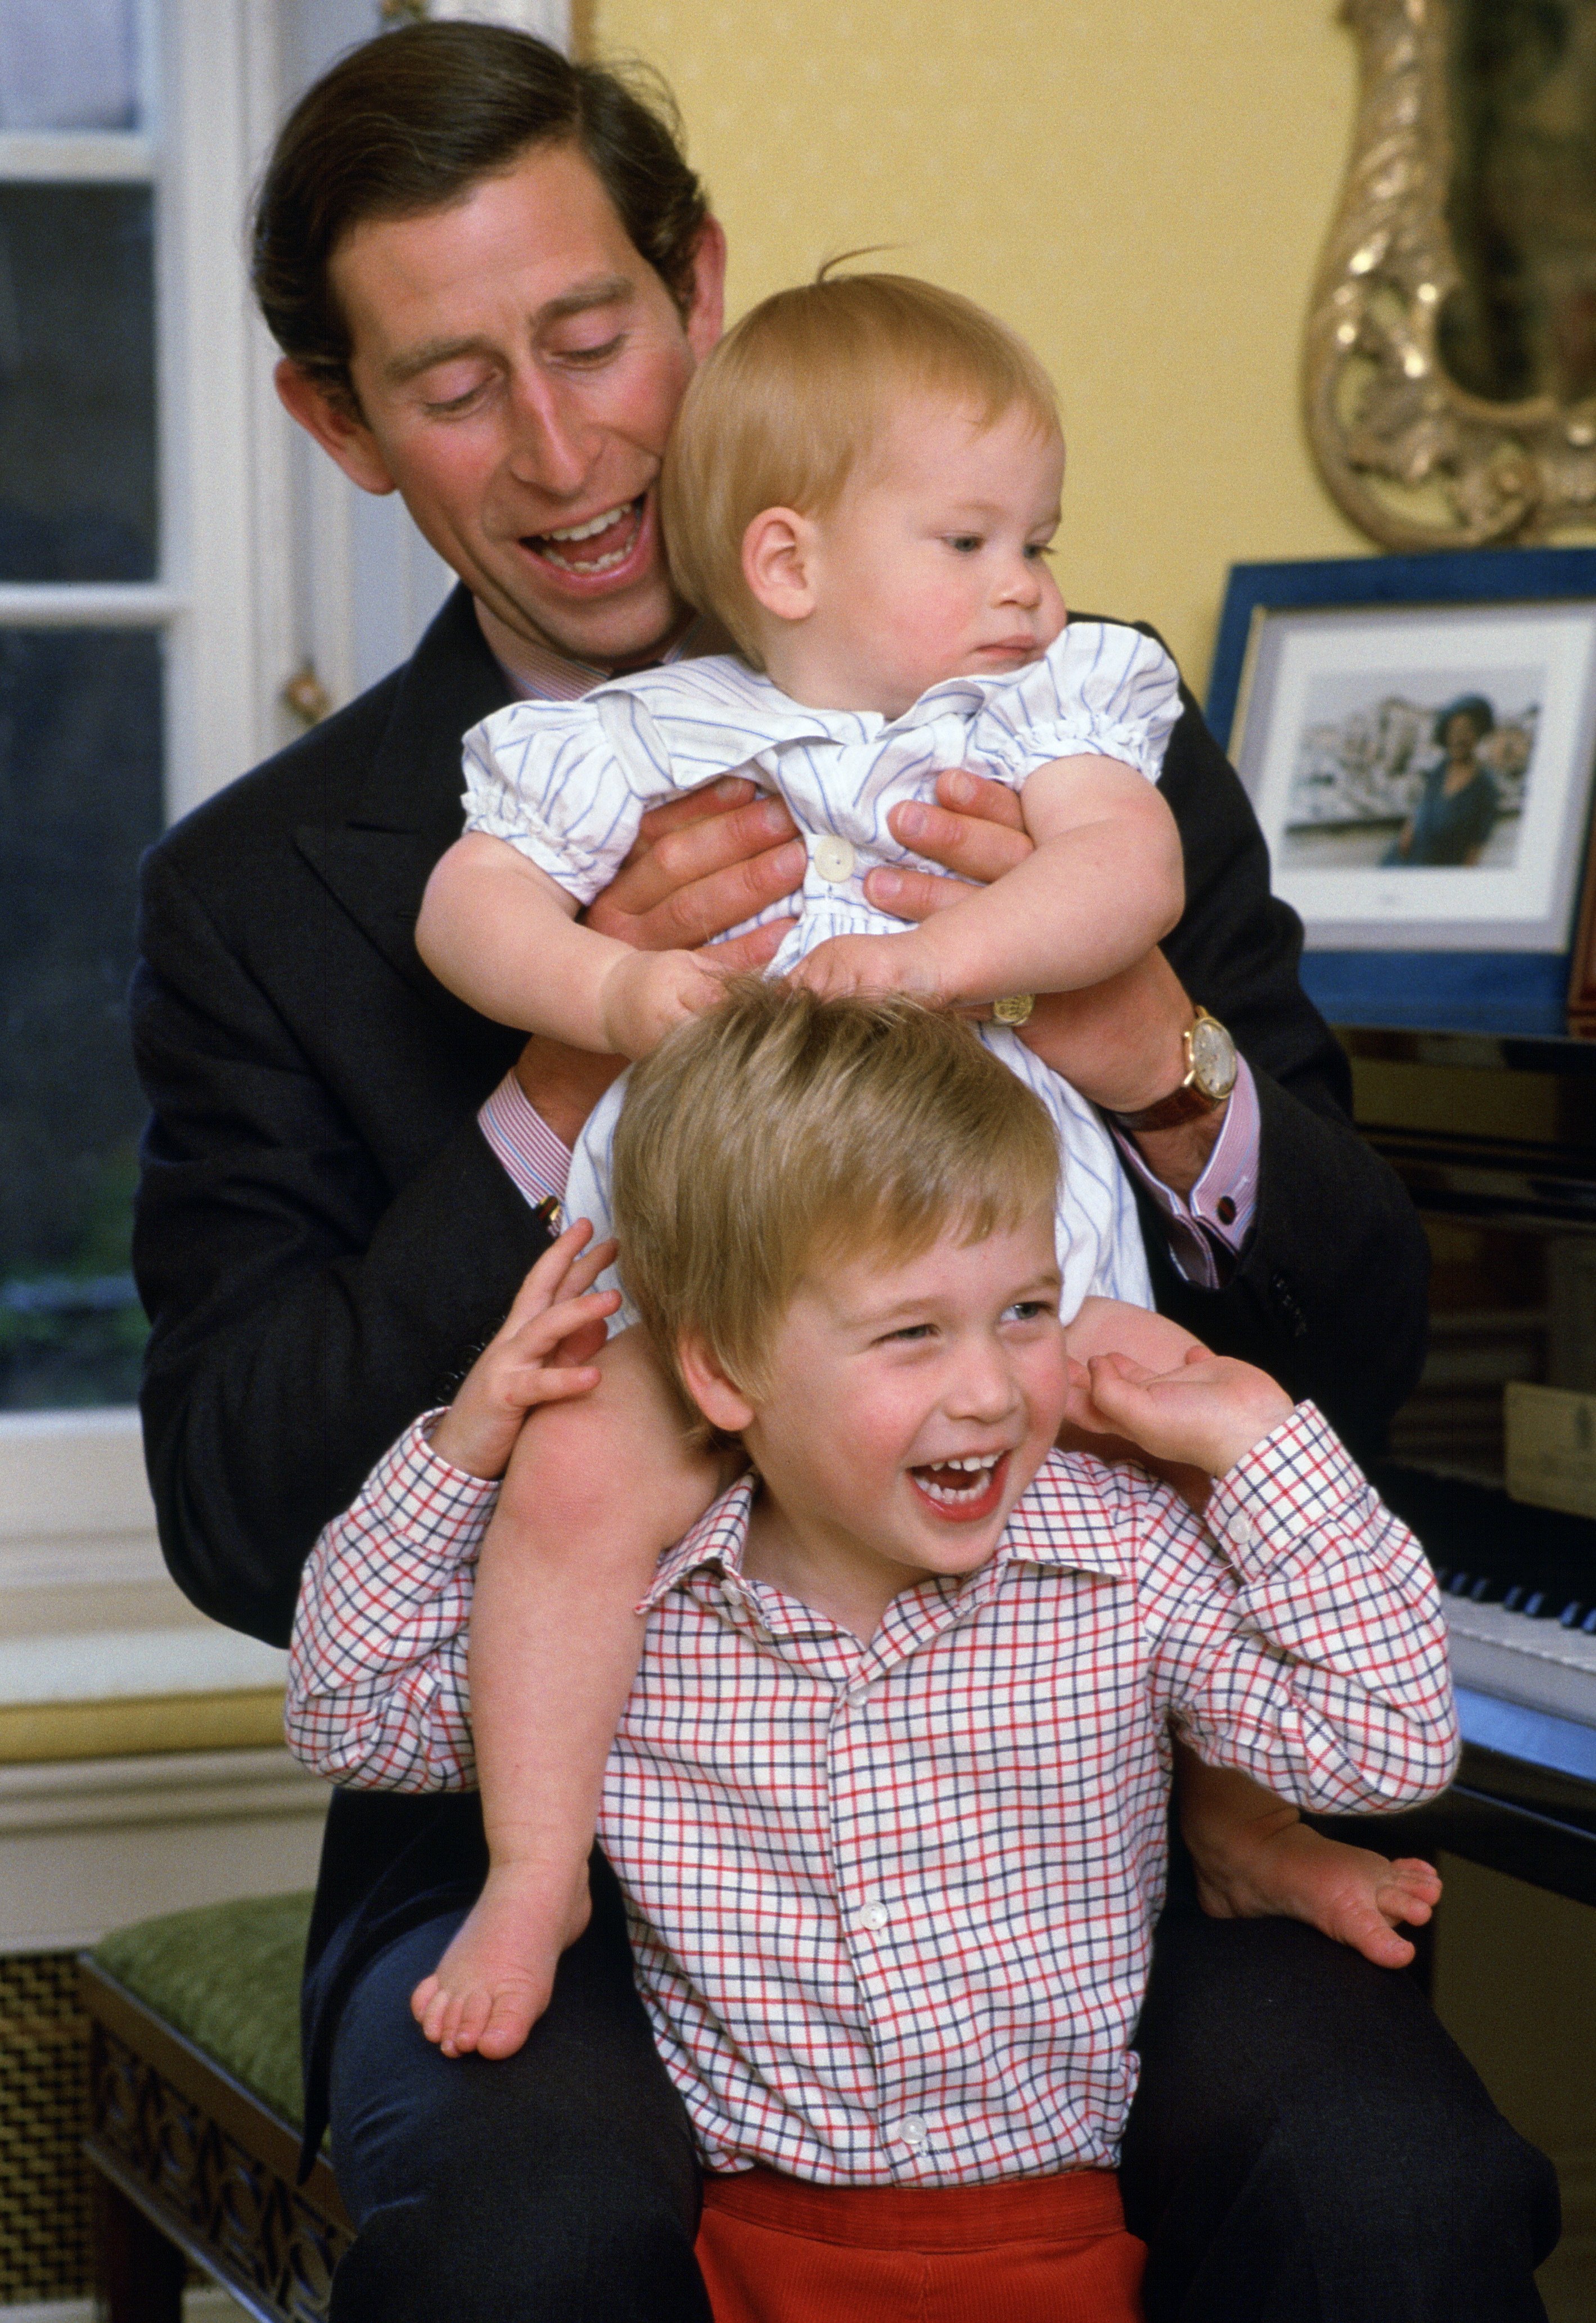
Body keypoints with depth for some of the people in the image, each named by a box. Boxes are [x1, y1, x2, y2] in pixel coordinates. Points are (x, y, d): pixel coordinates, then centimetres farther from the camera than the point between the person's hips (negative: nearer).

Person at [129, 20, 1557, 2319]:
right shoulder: (264, 894, 5)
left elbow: (1365, 1354, 6)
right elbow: (243, 1527, -3)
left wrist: (1167, 1070, -17)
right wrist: (564, 1091, -16)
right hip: (555, 1840, -1)